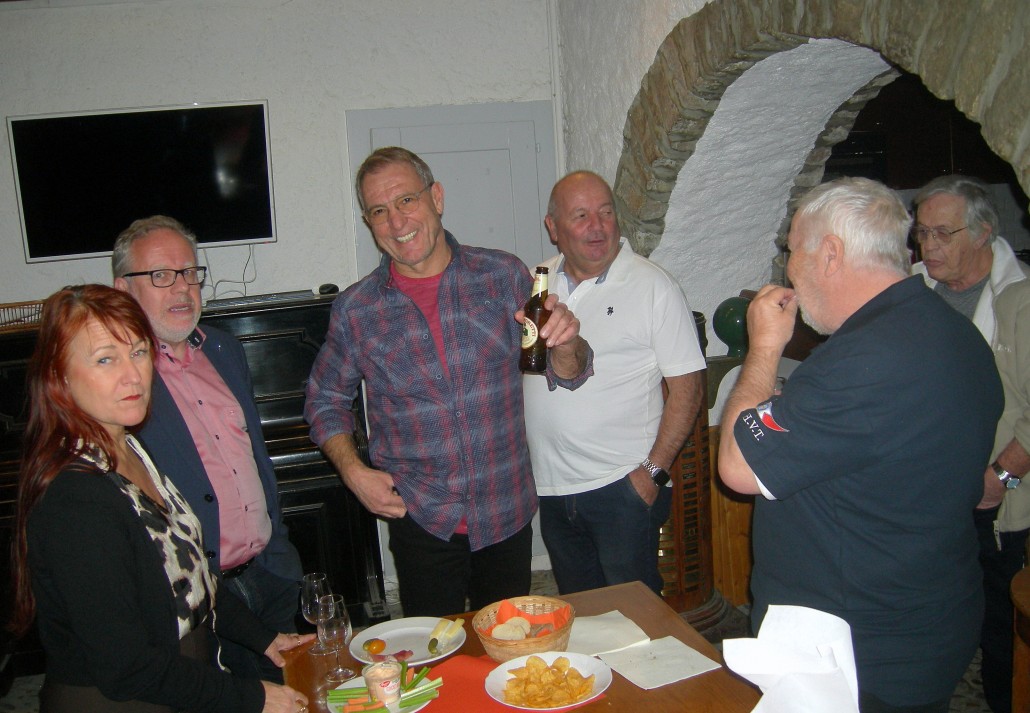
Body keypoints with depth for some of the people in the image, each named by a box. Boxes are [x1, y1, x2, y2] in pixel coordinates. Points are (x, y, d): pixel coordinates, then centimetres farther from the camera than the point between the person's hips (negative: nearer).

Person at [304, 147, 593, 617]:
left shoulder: (504, 275, -3)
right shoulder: (355, 309, -3)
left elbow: (568, 374, 3)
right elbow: (326, 400, 10)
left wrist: (565, 345, -20)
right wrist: (353, 471, -5)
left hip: (507, 513, 1)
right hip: (420, 520, -1)